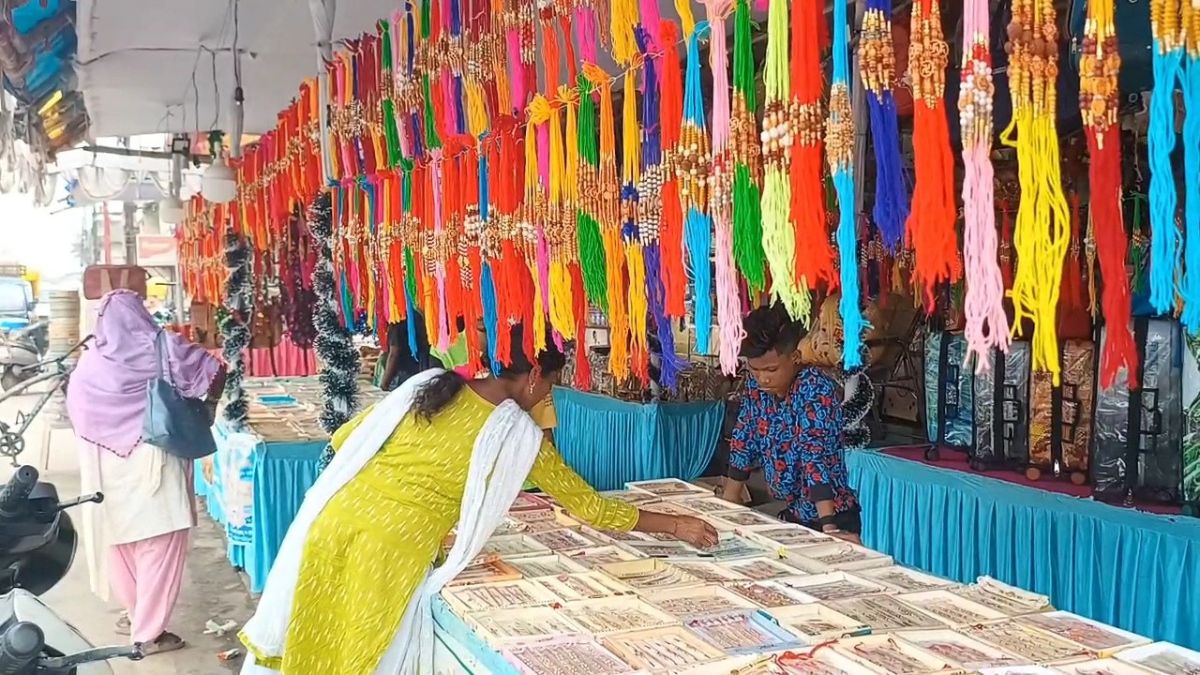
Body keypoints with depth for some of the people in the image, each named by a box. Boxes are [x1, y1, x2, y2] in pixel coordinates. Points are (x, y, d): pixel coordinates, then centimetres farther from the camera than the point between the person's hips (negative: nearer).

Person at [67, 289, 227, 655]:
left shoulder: (89, 361, 1)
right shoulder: (161, 347, -10)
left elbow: (76, 412, 10)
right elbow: (214, 370, -13)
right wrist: (208, 406, 4)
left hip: (106, 467, 5)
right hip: (154, 463, -5)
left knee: (121, 540, 20)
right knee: (160, 545, 3)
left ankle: (134, 612, 34)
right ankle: (149, 632, 8)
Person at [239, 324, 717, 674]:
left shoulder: (427, 384, 11)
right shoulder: (518, 434, 0)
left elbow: (344, 440, 15)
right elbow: (585, 504, 7)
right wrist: (676, 526, 15)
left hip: (336, 517, 4)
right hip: (394, 545, -4)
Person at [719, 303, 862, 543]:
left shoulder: (815, 389, -21)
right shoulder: (756, 386, -3)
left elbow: (816, 455, -31)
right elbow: (743, 443, 6)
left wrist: (828, 527, -36)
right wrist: (726, 505, 7)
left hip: (830, 518, -6)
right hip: (791, 515, 6)